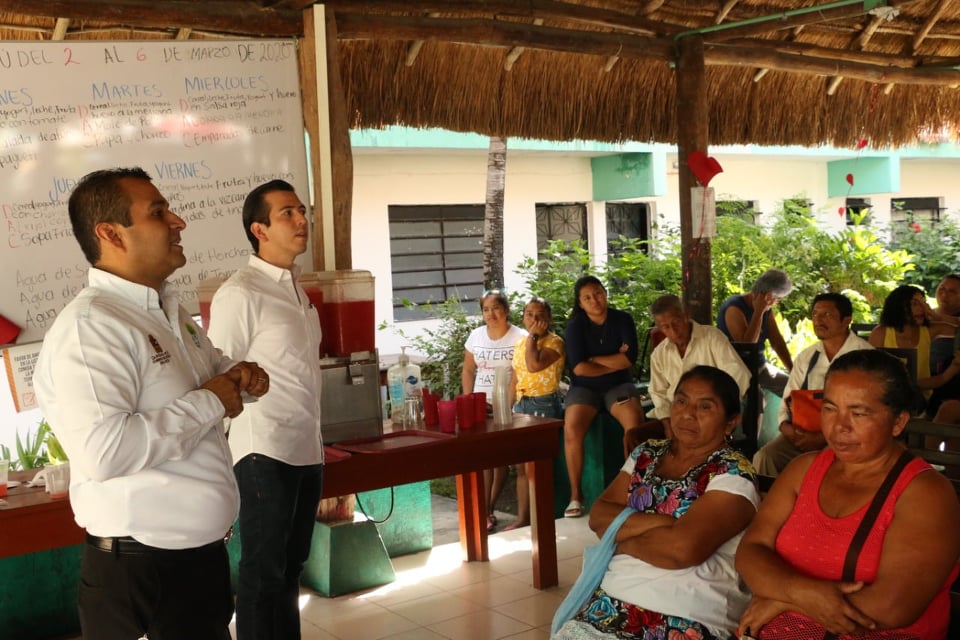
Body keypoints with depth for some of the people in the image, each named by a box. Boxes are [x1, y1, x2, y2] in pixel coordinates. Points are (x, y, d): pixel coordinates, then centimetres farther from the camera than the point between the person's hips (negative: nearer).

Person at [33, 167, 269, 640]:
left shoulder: (170, 311, 10)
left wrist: (236, 374, 4)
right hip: (141, 567, -9)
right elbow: (102, 450, -34)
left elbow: (205, 367, 28)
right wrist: (209, 403, -23)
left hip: (202, 550, 9)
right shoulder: (89, 326, -21)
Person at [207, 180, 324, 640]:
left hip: (306, 450, 8)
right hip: (265, 453, -8)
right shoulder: (240, 294, -12)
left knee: (291, 565, 18)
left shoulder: (297, 291, 13)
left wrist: (317, 440, 16)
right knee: (264, 571, 3)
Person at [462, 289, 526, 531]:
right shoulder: (475, 336, 6)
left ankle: (487, 511, 11)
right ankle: (484, 511, 4)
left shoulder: (520, 337, -6)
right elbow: (468, 371, 13)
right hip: (481, 404, 3)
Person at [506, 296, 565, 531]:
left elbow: (534, 365, -26)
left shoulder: (554, 342, -8)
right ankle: (523, 517, 14)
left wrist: (533, 336, -16)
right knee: (522, 465, 8)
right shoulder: (520, 343, 13)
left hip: (544, 405, -7)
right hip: (522, 404, 7)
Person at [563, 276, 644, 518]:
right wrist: (615, 363, -9)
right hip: (585, 387, 0)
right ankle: (575, 495, -19)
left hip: (619, 385, 0)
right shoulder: (575, 325, -3)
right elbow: (579, 368, -13)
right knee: (572, 429, -29)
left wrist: (594, 359, -9)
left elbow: (629, 359, -11)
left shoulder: (623, 319, 0)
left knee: (635, 424, -31)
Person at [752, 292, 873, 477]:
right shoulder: (805, 357, 14)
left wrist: (823, 438, -17)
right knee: (763, 457, -21)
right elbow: (788, 402, 15)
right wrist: (786, 426, -8)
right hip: (803, 432, 4)